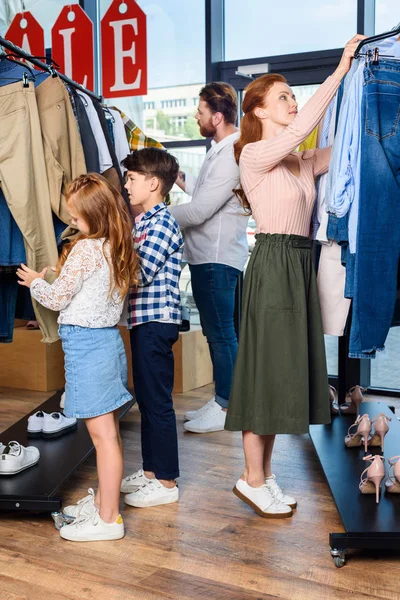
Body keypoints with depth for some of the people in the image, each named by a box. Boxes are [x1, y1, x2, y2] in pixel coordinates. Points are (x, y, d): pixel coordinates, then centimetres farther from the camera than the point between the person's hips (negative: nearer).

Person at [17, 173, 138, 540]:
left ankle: (108, 519, 6)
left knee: (102, 434, -3)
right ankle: (103, 500, 32)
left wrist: (35, 282, 9)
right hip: (109, 338, 9)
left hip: (86, 343, -9)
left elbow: (57, 298, -10)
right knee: (108, 430, 17)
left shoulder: (85, 249, -16)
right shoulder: (119, 248, 8)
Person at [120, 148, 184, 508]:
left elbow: (140, 274, -21)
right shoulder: (145, 221, 16)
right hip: (143, 320, 10)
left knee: (157, 401, -2)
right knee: (146, 398, 16)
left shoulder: (162, 222, -14)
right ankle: (150, 470, 30)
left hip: (157, 322, -10)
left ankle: (166, 483, 9)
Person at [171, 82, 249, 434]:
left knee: (221, 333, -2)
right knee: (216, 332, 16)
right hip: (207, 256, 11)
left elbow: (199, 210, -22)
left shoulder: (231, 156, -18)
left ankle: (225, 408, 10)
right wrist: (179, 177, 13)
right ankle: (221, 400, 27)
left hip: (218, 258, -11)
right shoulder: (221, 149, 16)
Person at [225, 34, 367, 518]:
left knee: (285, 370, 10)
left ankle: (263, 475, 22)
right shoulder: (255, 155, -6)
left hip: (299, 265, 8)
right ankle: (252, 480, 12)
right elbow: (300, 128, -20)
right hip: (272, 265, -8)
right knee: (266, 368, -2)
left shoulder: (302, 162, 16)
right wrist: (340, 70, -14)